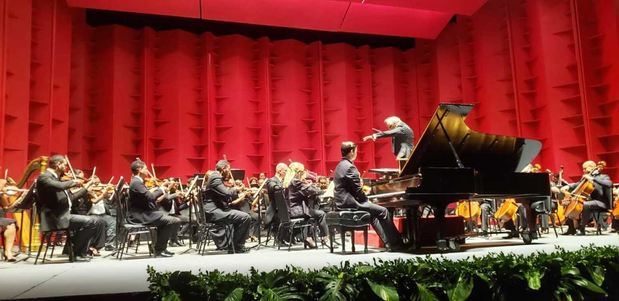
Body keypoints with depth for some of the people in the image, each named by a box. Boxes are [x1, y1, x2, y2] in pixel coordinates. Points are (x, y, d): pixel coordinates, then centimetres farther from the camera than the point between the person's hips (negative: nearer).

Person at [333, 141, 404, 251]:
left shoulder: (340, 166, 14)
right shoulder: (350, 167, -17)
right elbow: (357, 191, -18)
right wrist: (367, 200, -1)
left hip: (342, 203, 10)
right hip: (351, 204, -10)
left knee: (373, 213, 23)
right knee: (383, 211, -4)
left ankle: (388, 242, 20)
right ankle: (395, 244, 3)